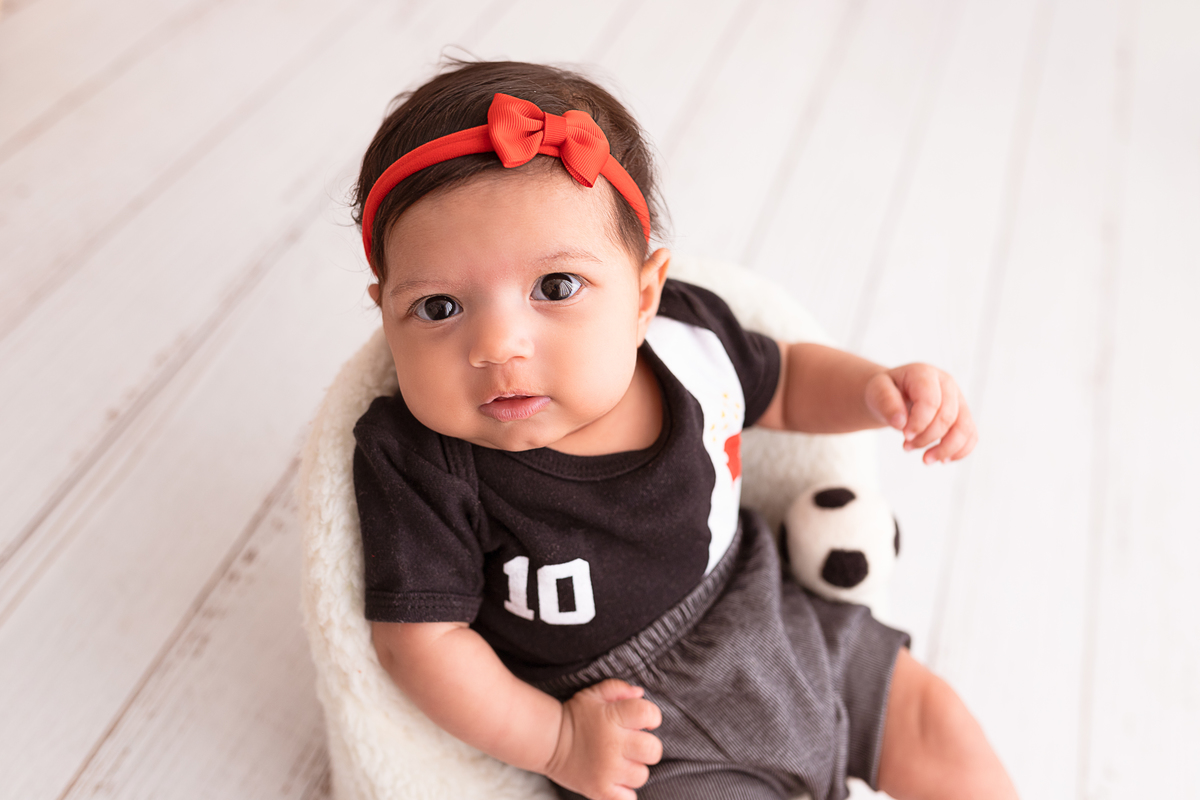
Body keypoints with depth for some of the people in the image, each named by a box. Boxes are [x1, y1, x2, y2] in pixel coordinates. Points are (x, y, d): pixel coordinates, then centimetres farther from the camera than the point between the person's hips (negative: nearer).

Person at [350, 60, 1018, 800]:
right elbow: (420, 637, -19)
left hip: (771, 622, 4)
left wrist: (880, 389, -11)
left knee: (939, 726, 14)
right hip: (628, 723, -4)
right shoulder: (419, 463, -26)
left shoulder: (686, 334, -15)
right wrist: (553, 740, -18)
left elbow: (784, 382, 7)